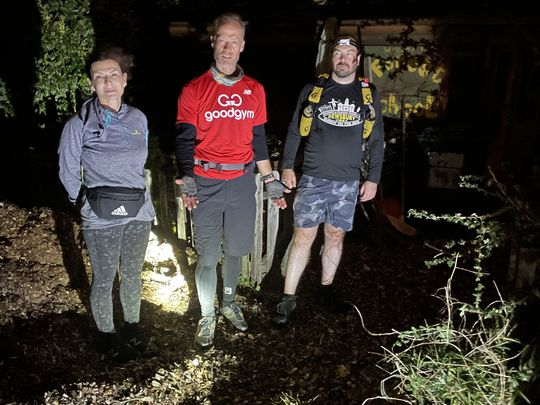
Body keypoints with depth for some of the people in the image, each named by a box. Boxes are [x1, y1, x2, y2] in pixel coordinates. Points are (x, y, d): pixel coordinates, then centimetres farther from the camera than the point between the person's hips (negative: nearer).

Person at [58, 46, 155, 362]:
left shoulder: (138, 118, 3)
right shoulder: (79, 124, -9)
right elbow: (68, 173, 0)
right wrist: (88, 203, 2)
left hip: (139, 212, 4)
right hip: (102, 219, -4)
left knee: (132, 275, 17)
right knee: (104, 280, 9)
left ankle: (132, 325, 38)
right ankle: (106, 333, 30)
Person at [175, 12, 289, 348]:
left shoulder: (255, 90, 7)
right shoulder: (194, 90, -3)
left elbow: (258, 140, 12)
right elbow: (185, 140, -5)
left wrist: (269, 180, 10)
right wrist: (187, 178, -20)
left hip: (242, 182, 3)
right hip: (206, 184, -3)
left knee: (236, 250, 15)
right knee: (208, 256, 4)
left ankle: (229, 303, 38)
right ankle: (207, 316, 25)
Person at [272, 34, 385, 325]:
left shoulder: (369, 95, 9)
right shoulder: (313, 90, 5)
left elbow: (376, 141, 10)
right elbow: (294, 131, 7)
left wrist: (373, 179, 5)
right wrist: (287, 166, 0)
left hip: (348, 182, 2)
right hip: (313, 178, -2)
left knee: (335, 236, 10)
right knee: (303, 236, -3)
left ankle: (326, 290, 28)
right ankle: (288, 299, 5)